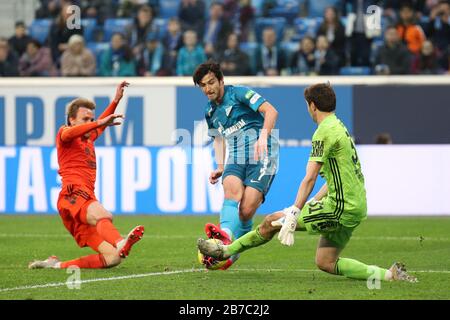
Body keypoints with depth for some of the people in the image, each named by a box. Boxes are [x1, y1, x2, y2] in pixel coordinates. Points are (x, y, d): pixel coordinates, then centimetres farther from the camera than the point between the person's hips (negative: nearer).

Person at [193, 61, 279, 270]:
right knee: (232, 190, -30)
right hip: (236, 159, 5)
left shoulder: (239, 94, -2)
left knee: (246, 212, -19)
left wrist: (263, 137, -29)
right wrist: (220, 167, 21)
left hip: (261, 156, -5)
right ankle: (225, 235, -54)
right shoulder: (210, 113, 20)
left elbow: (271, 111, -13)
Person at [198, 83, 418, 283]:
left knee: (271, 222, -2)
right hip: (356, 207, 9)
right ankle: (388, 275, 4)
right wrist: (313, 203, 25)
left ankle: (226, 251, 9)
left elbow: (310, 178, -19)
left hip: (341, 208, -9)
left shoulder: (325, 131, -12)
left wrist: (293, 215, -22)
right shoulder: (339, 127, 18)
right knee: (325, 263, 12)